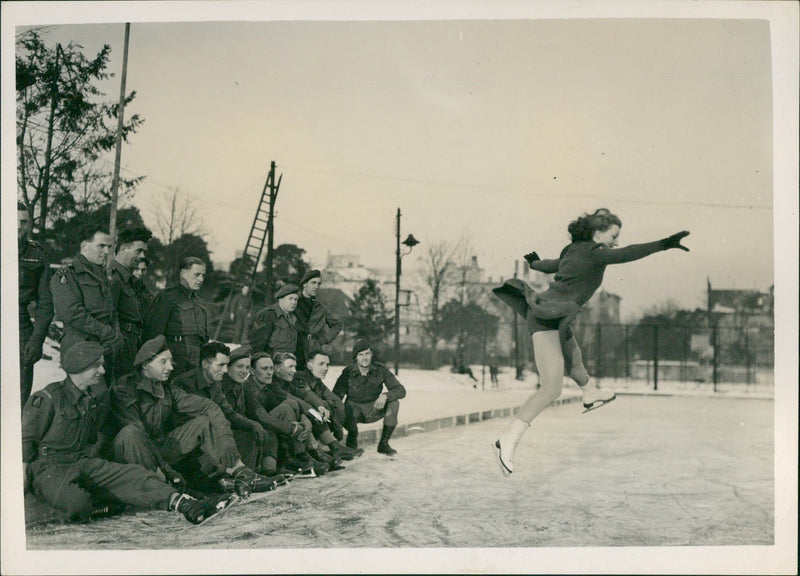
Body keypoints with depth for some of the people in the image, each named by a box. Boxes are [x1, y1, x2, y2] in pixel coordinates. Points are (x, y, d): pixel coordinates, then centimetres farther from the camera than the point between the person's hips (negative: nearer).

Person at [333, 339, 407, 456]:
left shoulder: (380, 370, -11)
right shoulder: (348, 372, -13)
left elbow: (401, 390, -15)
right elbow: (336, 396, -12)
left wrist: (385, 395, -36)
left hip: (374, 409, 2)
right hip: (354, 408, -2)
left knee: (393, 403, -26)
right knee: (347, 408, -36)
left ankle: (384, 443, -10)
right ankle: (352, 441, -3)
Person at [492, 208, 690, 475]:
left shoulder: (573, 252, 16)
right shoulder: (593, 252, -12)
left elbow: (549, 265, 33)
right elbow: (627, 254, -28)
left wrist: (535, 263, 55)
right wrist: (664, 244, -32)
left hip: (555, 319, 10)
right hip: (547, 319, -10)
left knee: (574, 361, 36)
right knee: (552, 388, -17)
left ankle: (591, 394, 65)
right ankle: (508, 440, -19)